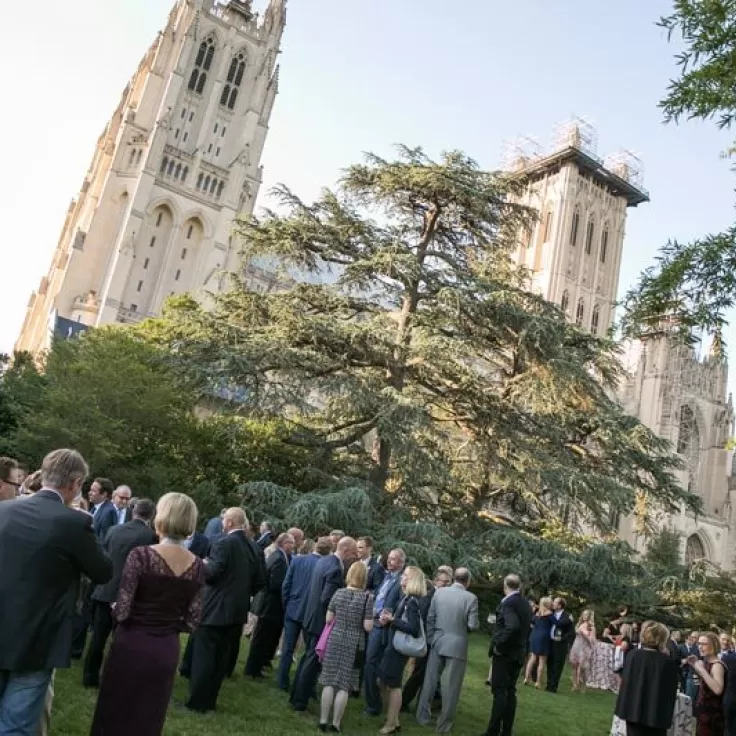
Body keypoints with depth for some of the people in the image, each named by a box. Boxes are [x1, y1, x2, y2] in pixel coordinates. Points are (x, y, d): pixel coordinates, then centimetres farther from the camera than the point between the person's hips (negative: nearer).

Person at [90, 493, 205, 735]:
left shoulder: (141, 555, -17)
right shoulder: (197, 566, -4)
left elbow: (121, 611, -18)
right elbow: (192, 622, -1)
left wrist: (115, 609, 4)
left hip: (132, 646, -4)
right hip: (167, 651, 4)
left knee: (115, 716, 15)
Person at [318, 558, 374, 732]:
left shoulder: (338, 593, -1)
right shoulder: (367, 597, -10)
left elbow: (328, 619, 4)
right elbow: (368, 627, -12)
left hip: (335, 641, 2)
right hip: (354, 645, -2)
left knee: (329, 682, 8)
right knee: (344, 685, 5)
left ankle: (323, 721, 12)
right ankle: (335, 723, 11)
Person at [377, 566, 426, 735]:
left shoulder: (412, 601, -18)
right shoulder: (406, 598, 8)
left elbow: (413, 628, -24)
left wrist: (392, 620, -21)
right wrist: (387, 621, -4)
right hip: (393, 644, 9)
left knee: (393, 684, 3)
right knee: (385, 681, 16)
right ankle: (393, 720, 29)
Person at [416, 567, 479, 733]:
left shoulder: (439, 592, -1)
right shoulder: (471, 598, -11)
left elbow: (430, 618, 1)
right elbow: (473, 625, -12)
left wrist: (430, 640, 9)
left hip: (437, 643, 4)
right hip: (457, 646, -4)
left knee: (430, 680, 14)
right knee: (451, 686, 6)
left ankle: (423, 716, 24)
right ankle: (444, 724, 13)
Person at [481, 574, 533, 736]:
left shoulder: (508, 603, -18)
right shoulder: (526, 604, 9)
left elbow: (512, 627, -31)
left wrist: (499, 645, -22)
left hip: (505, 653, -8)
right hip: (518, 653, 8)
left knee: (499, 692, -4)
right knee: (510, 691, 12)